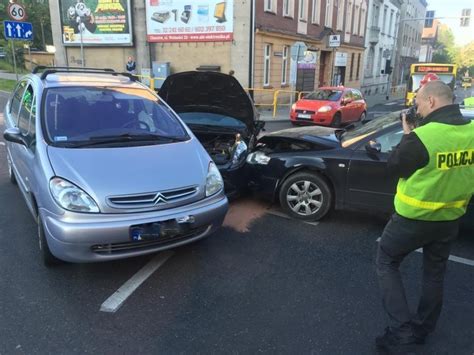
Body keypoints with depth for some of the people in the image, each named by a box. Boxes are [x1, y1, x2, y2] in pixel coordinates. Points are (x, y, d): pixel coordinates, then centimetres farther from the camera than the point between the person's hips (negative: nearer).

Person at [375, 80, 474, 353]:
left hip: (415, 217, -6)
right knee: (435, 273, 21)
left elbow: (394, 168, -11)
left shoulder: (423, 136, -26)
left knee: (386, 263, 13)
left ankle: (402, 331, 7)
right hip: (450, 218, 6)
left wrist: (408, 136, -1)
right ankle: (423, 330, 38)